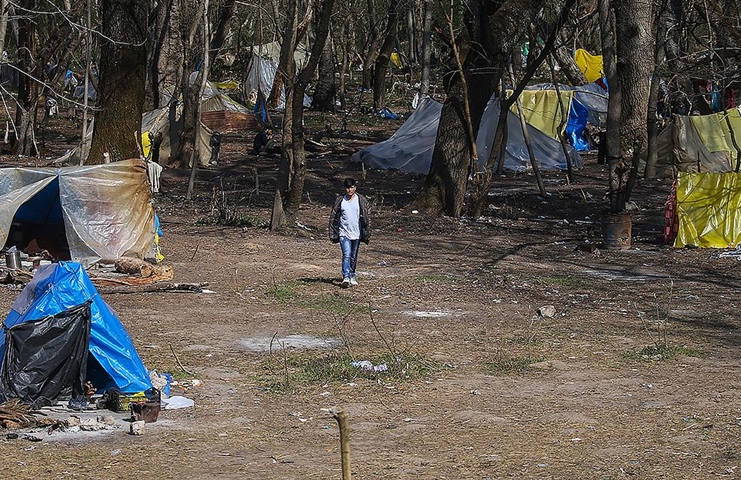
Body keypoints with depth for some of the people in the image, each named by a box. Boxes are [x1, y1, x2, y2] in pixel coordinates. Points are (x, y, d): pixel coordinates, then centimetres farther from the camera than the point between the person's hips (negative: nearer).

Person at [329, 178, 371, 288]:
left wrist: (367, 234, -1)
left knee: (353, 257, 12)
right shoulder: (340, 200, 0)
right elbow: (333, 218, 5)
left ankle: (352, 276, 26)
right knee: (346, 255, -15)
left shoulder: (361, 200, 0)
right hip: (344, 233, -1)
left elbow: (366, 218, 3)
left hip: (356, 233, 1)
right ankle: (346, 278, -22)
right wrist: (333, 235, 1)